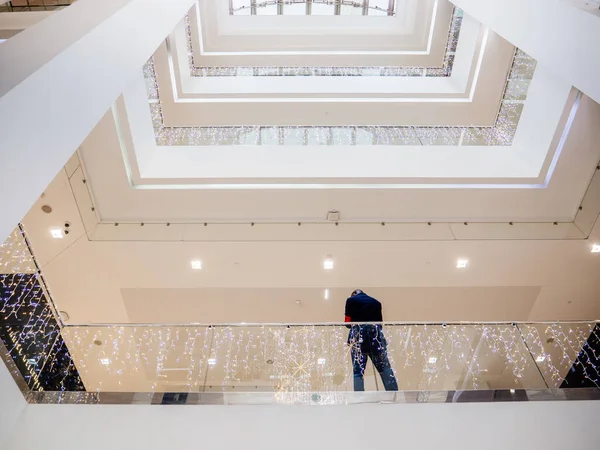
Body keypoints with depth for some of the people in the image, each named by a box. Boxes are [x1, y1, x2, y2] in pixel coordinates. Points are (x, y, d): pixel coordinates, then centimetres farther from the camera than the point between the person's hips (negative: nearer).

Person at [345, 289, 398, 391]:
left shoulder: (351, 300, 12)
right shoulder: (376, 302, 21)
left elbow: (348, 322, 6)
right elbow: (380, 321, 16)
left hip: (358, 330, -2)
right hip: (375, 330, 3)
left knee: (358, 369, 2)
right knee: (384, 366, 12)